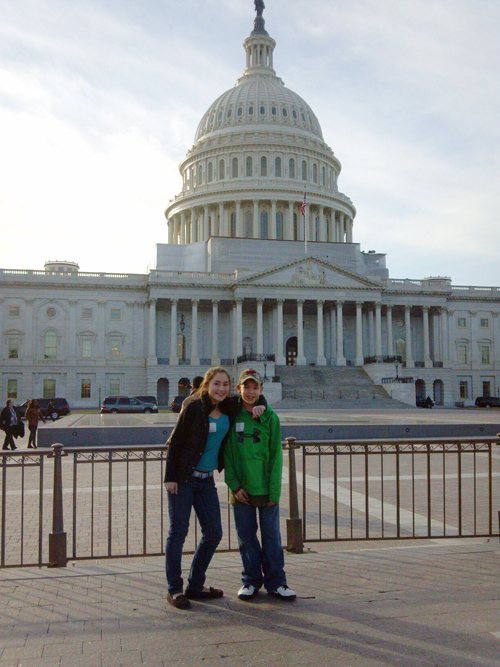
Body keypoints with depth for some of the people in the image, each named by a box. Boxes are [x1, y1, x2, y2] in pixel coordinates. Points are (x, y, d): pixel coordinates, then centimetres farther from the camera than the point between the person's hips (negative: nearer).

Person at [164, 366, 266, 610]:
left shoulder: (230, 408, 5)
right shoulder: (194, 407, -11)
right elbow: (175, 441, -9)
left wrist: (259, 406, 0)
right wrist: (170, 477, -13)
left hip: (207, 480, 6)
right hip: (184, 478, -6)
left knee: (213, 533, 8)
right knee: (178, 531, -1)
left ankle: (195, 586, 24)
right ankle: (174, 590, 12)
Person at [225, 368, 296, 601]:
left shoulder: (270, 417, 0)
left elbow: (276, 456, -1)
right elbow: (227, 454, 3)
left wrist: (274, 491, -6)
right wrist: (234, 485, -6)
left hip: (266, 488, -1)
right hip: (241, 488, 1)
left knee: (272, 536, 6)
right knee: (246, 536, 8)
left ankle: (275, 582, 18)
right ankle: (251, 580, 24)